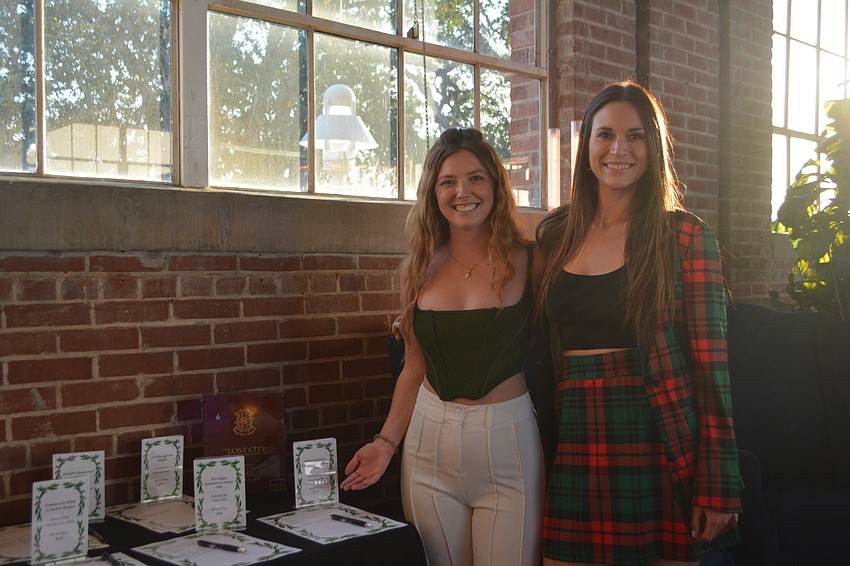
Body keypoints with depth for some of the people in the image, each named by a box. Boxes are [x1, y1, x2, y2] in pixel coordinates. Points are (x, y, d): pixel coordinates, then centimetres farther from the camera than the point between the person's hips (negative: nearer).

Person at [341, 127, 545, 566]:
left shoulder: (526, 261, -3)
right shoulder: (420, 269, 6)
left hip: (507, 439, -3)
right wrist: (386, 442, 5)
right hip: (429, 442, 3)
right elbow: (415, 369, 12)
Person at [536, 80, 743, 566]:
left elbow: (710, 364, -7)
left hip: (659, 450, -3)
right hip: (573, 449, 3)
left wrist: (717, 485, -10)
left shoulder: (685, 235, -3)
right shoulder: (555, 235, 8)